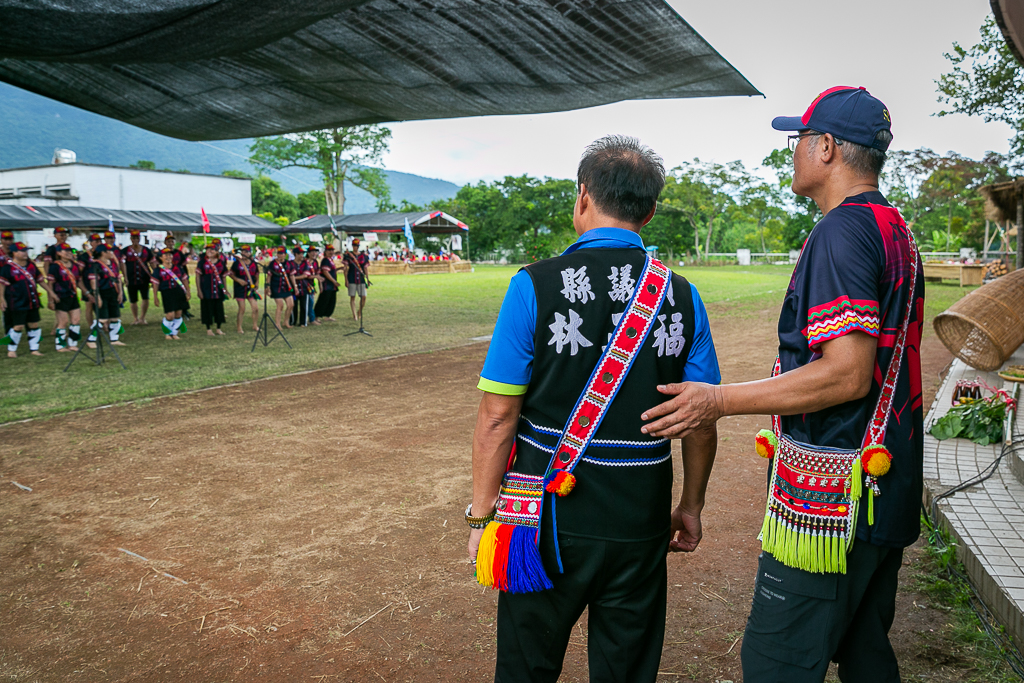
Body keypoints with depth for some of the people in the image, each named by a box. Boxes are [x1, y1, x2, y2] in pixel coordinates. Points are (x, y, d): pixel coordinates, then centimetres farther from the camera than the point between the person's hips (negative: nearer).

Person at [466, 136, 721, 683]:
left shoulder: (535, 286, -13)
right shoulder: (681, 297, -3)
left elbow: (497, 418, -13)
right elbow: (702, 424, 2)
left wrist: (482, 515, -2)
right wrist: (690, 506, 15)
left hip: (550, 520, -2)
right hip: (641, 525, 3)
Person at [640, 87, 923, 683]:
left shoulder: (842, 231, -17)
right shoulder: (898, 230, 14)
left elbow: (847, 375, -24)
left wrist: (720, 400, -20)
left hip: (828, 503, -10)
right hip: (890, 494, 10)